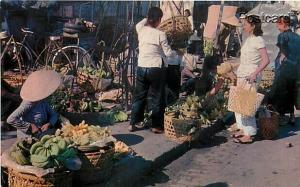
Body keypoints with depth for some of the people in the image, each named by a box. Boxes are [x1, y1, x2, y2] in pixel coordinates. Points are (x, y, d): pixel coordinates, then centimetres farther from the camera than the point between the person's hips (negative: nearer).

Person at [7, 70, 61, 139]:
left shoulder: (43, 101, 2)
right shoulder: (29, 103, -22)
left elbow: (54, 115, 7)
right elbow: (11, 119, -27)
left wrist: (49, 124, -14)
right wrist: (30, 126, -25)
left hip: (41, 133, 7)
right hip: (29, 137, -7)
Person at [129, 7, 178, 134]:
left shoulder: (141, 30, 2)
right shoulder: (160, 34, -11)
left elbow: (139, 24, 28)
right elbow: (168, 53, -4)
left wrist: (147, 19, 26)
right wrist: (175, 53, 15)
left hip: (141, 67, 5)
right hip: (156, 68, -5)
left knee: (139, 96, 15)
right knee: (156, 97, 7)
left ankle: (133, 123, 19)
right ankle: (156, 126, 13)